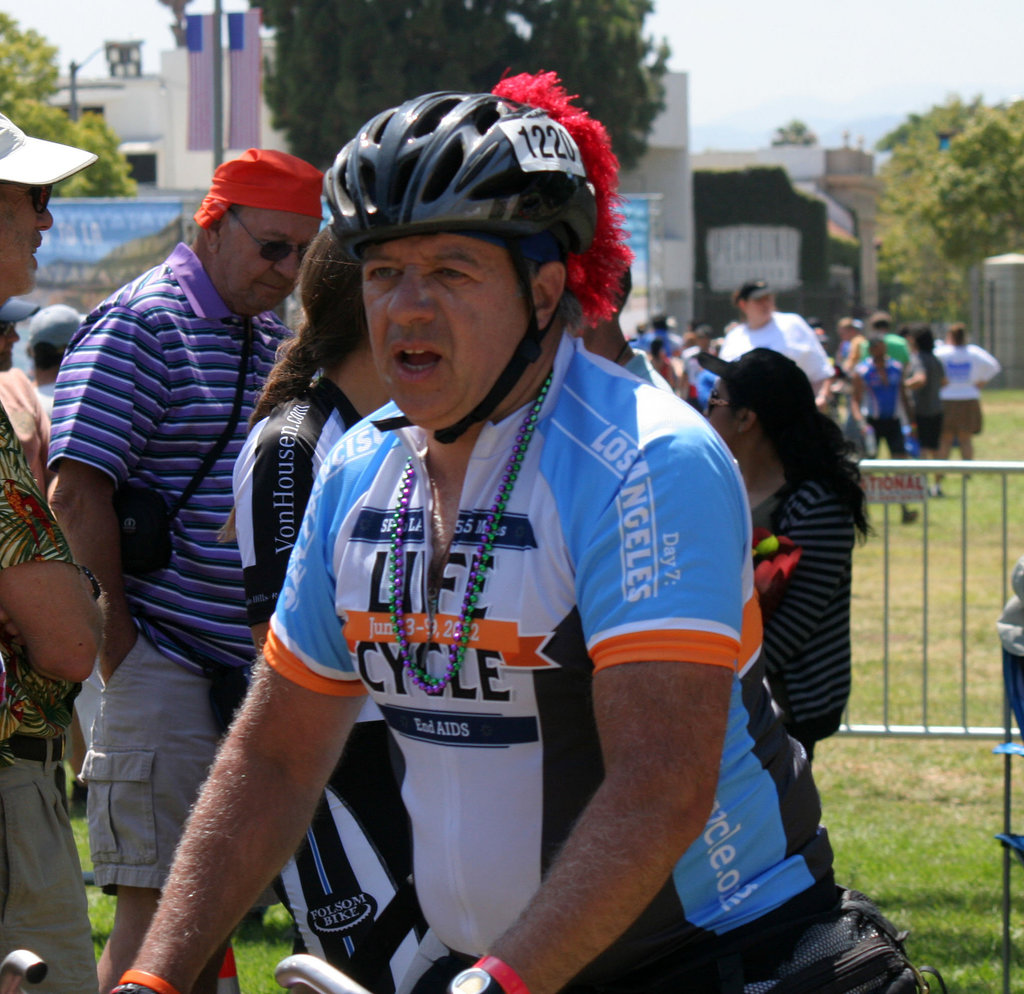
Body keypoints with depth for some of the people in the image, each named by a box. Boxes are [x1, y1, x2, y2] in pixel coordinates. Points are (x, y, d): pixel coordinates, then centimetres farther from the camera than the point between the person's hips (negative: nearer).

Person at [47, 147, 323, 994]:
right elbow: (78, 489, -15)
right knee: (162, 904, -9)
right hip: (167, 668, -8)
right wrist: (118, 634, -14)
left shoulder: (273, 340, 17)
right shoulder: (141, 326, -8)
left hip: (253, 666, 8)